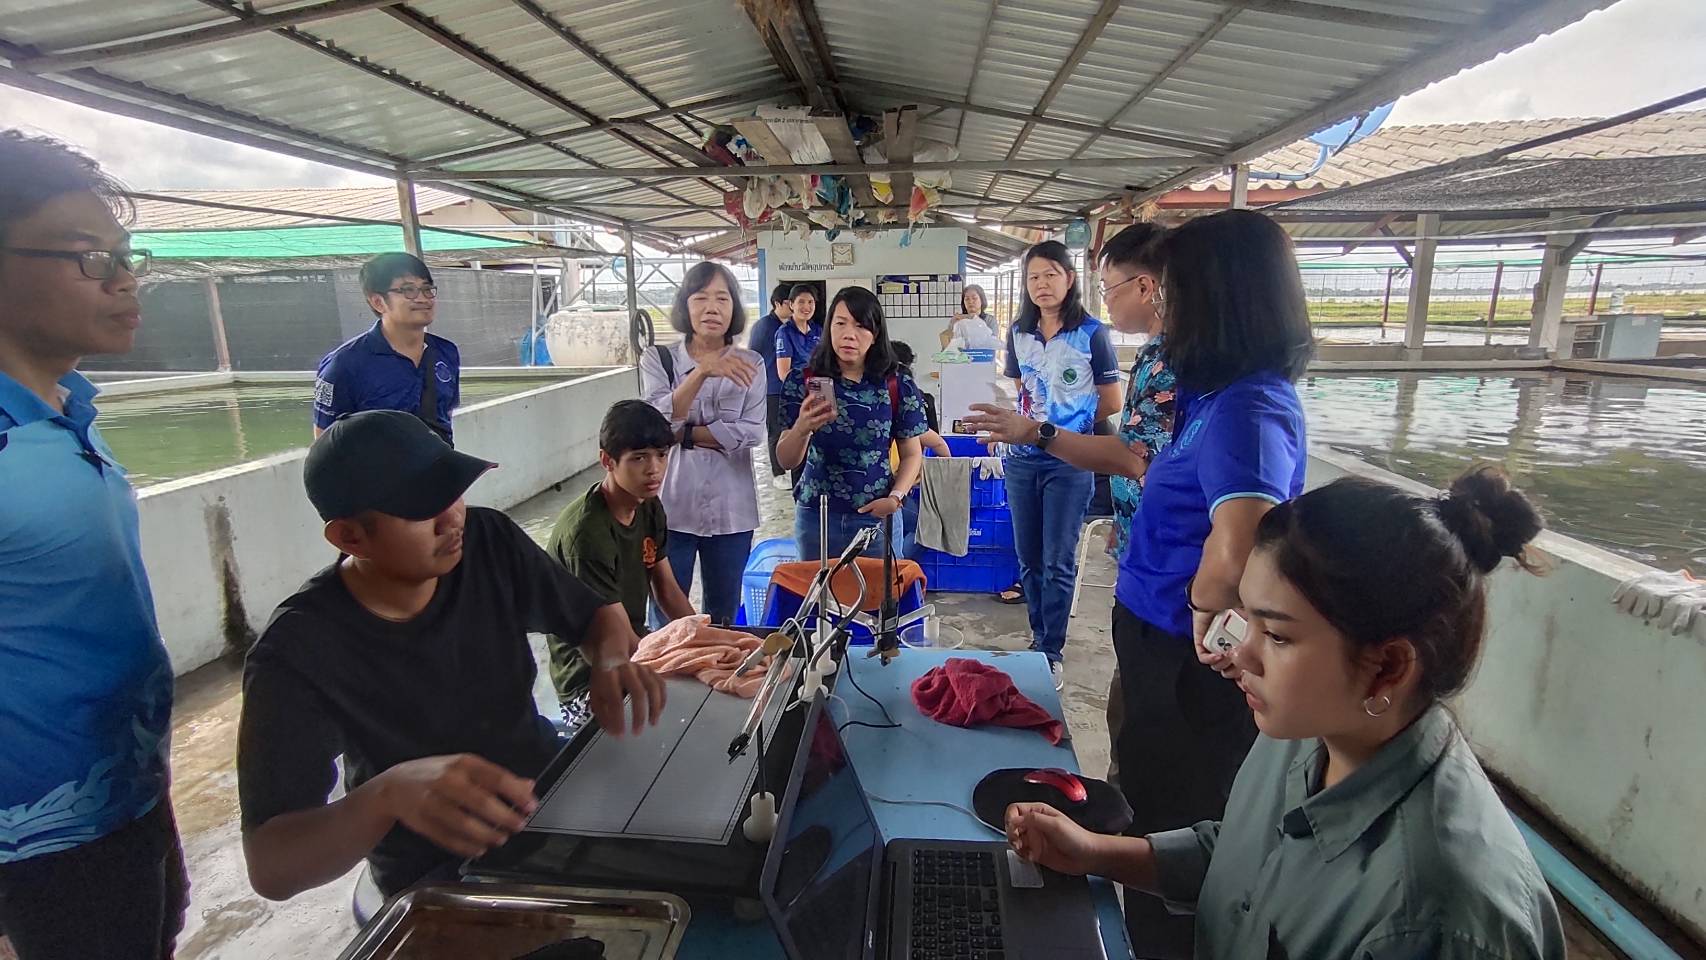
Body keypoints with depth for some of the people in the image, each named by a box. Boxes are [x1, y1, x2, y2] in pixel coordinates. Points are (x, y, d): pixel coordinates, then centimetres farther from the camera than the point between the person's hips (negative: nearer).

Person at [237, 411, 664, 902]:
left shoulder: (488, 541, -9)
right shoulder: (297, 654, -19)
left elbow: (598, 611, 4)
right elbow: (269, 868, -20)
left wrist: (612, 657, -20)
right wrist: (386, 795, -41)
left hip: (552, 793, 5)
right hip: (441, 876, -5)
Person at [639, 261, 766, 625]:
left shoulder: (749, 364, 3)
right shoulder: (658, 360, 1)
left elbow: (751, 433, -8)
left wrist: (684, 434, -11)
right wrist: (703, 370, -26)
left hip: (731, 511, 1)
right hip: (671, 507, -1)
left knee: (723, 619, 13)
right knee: (666, 622, 5)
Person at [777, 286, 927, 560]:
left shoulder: (897, 385, -3)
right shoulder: (803, 381, -4)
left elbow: (912, 454, 5)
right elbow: (787, 461, -6)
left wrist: (895, 497, -11)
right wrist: (802, 428, -26)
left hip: (877, 517, 0)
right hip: (816, 516, 0)